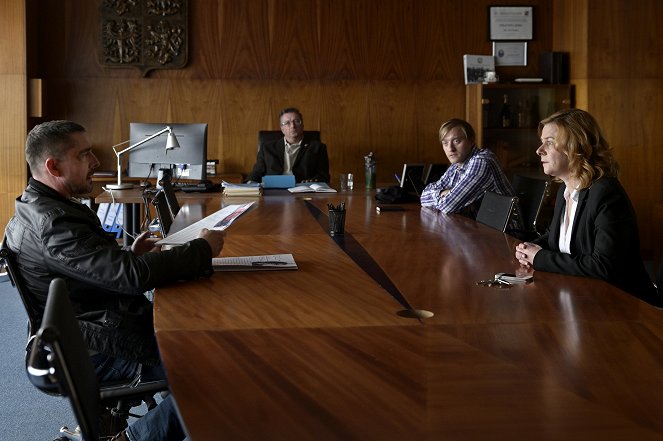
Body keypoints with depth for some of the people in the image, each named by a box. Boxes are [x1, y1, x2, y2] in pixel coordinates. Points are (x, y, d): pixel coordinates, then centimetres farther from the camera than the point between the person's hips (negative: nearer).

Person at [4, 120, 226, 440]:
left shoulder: (35, 209, 9)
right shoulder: (53, 222, -26)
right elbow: (134, 276, -30)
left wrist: (130, 256, 2)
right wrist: (202, 249, -18)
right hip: (101, 351, -11)